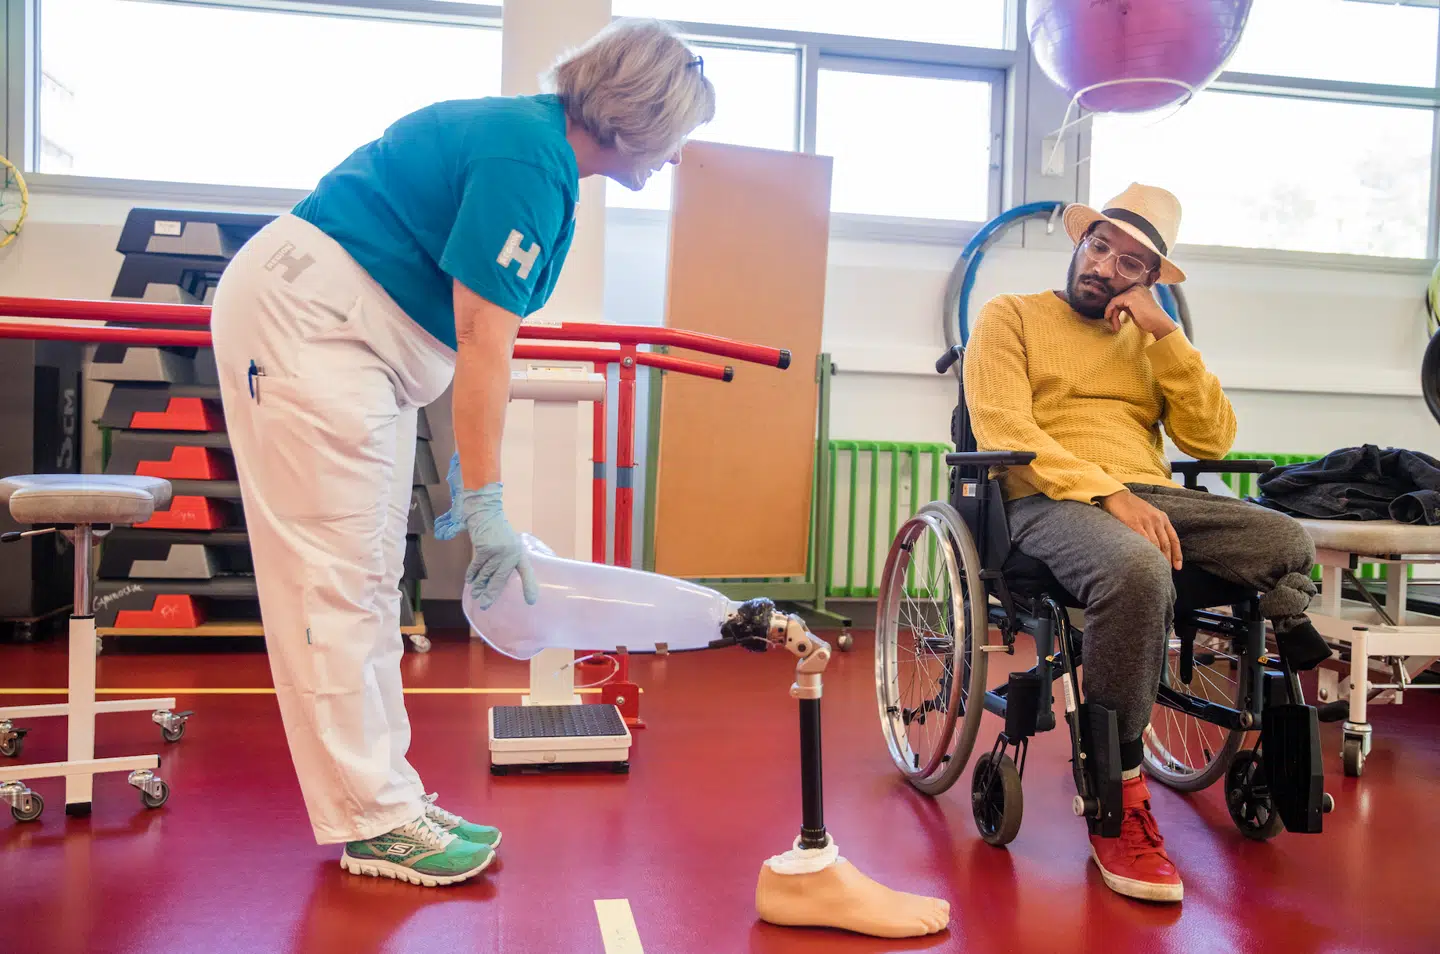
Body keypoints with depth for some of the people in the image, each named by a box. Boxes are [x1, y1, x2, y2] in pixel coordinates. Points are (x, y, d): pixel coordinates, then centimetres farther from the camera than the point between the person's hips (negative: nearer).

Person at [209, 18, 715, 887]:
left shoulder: (547, 158, 11)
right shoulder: (526, 158, -19)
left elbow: (474, 335, 13)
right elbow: (483, 343, -22)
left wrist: (464, 470, 14)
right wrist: (485, 500, -18)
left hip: (358, 341, 11)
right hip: (302, 319, -11)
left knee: (370, 580, 10)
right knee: (336, 578, -7)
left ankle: (384, 794, 19)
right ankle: (373, 823, 1)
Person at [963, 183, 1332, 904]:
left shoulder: (1149, 338, 25)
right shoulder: (1011, 317, 11)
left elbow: (1211, 440, 12)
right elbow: (1004, 429, -6)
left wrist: (1164, 333, 3)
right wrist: (1108, 492, -18)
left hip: (1149, 496, 5)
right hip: (1048, 502, -5)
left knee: (1290, 544, -24)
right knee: (1137, 571, -38)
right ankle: (1119, 803, -24)